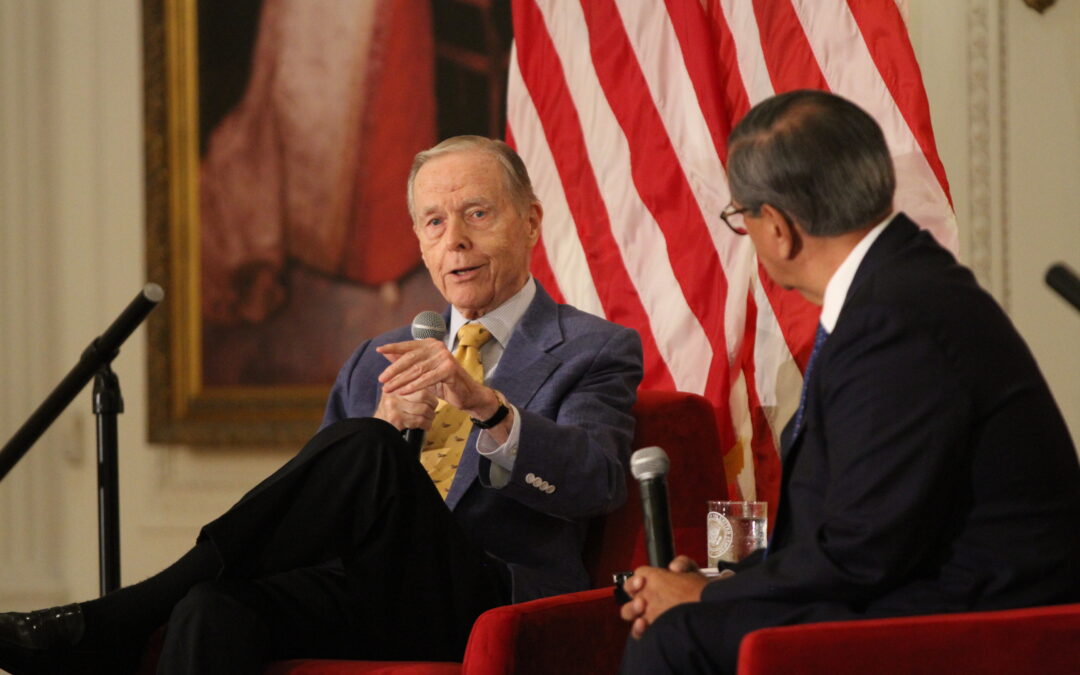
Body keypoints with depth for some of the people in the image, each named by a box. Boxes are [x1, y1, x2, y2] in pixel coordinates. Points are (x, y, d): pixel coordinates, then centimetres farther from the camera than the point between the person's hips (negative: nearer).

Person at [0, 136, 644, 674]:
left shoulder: (596, 351, 12)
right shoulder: (376, 362, 29)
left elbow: (596, 481, -8)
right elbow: (318, 503, 19)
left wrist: (487, 405, -28)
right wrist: (383, 427, -2)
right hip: (360, 600, 5)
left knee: (366, 452, -32)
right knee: (212, 611, -32)